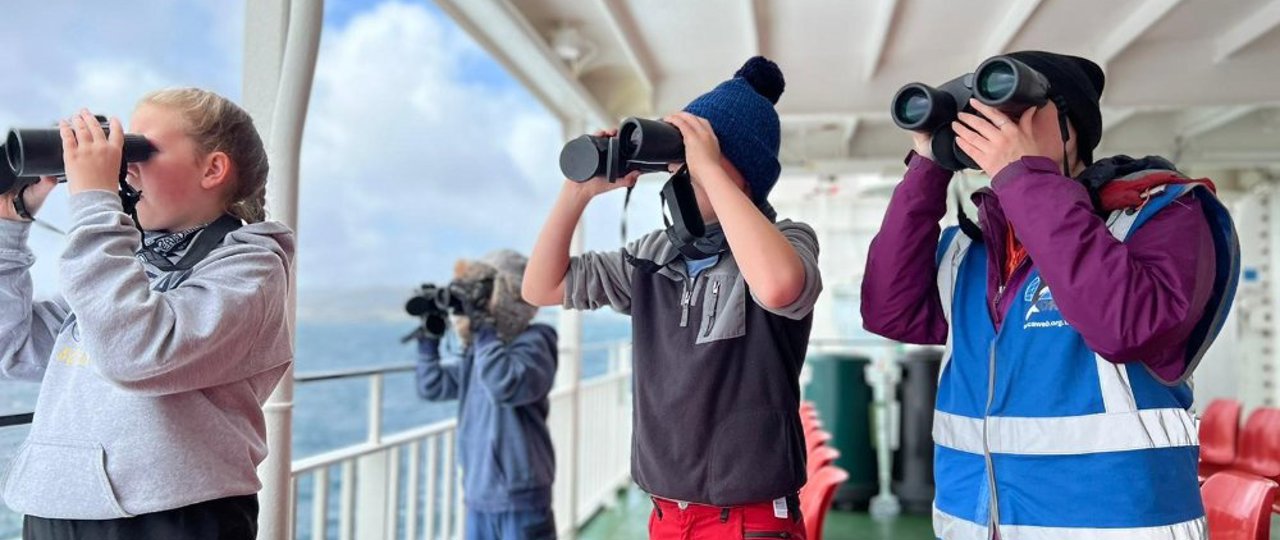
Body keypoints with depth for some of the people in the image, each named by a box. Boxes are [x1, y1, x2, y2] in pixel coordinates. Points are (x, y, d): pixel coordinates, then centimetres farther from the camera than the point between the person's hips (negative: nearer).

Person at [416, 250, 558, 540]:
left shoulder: (532, 344, -12)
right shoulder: (477, 352, 10)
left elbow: (506, 386, -29)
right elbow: (432, 387, 11)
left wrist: (483, 328, -24)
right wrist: (430, 334, 2)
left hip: (520, 499, -7)